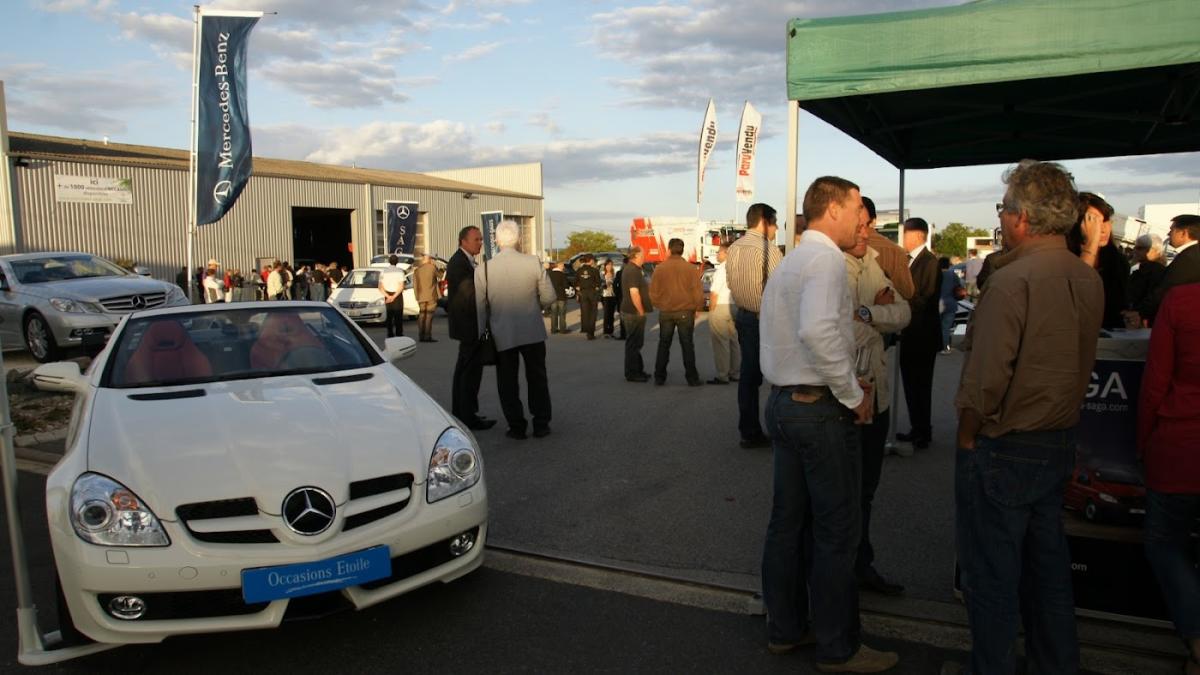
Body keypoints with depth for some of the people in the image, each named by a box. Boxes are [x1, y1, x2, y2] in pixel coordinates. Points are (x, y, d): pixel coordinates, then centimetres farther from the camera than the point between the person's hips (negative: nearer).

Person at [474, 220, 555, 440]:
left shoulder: (483, 269, -10)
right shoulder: (534, 263, -11)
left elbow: (479, 307, -4)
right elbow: (549, 297, -4)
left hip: (502, 334, 0)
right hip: (533, 331, 1)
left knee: (507, 383, 12)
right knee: (537, 379, 15)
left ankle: (516, 427, 14)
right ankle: (541, 424, 20)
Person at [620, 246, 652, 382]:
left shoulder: (629, 269, 14)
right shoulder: (633, 270, -19)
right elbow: (634, 293, -26)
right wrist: (641, 311, -20)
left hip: (630, 311, 11)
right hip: (634, 312, -11)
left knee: (635, 343, 18)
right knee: (633, 343, -3)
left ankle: (638, 370, 28)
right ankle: (632, 373, 3)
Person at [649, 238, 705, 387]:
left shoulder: (660, 268, -2)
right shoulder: (690, 268, -6)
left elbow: (653, 292, 1)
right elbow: (697, 291, -6)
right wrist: (697, 308, 8)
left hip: (665, 312, 1)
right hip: (685, 312, -1)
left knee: (663, 345, 11)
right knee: (687, 346, 5)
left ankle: (659, 377, 13)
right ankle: (692, 378, 7)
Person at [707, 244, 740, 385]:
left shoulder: (721, 269, -13)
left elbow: (714, 293, -16)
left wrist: (711, 310, -6)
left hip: (720, 307, -7)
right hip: (734, 307, 7)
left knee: (721, 342, -3)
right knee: (734, 341, 12)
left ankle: (722, 376, -1)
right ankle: (735, 373, 19)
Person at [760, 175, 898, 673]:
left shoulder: (790, 261, 14)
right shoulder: (826, 259, -15)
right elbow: (818, 332, -31)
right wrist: (853, 393, -19)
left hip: (784, 402, 10)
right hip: (822, 409, -9)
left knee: (788, 521, 16)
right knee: (836, 532, 3)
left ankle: (784, 628, 29)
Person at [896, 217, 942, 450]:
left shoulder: (929, 261, -13)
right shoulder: (909, 261, 13)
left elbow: (927, 300, -20)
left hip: (922, 335, -8)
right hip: (909, 335, 8)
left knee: (920, 385, 0)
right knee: (911, 383, 14)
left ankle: (922, 435, 9)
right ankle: (917, 429, 24)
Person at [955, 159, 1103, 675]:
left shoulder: (1012, 282, -23)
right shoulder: (1089, 280, 2)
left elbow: (985, 378, -22)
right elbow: (1080, 366, 10)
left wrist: (967, 437, -9)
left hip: (1002, 452, -8)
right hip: (1060, 444, 8)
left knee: (991, 575, 6)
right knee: (1047, 564, 21)